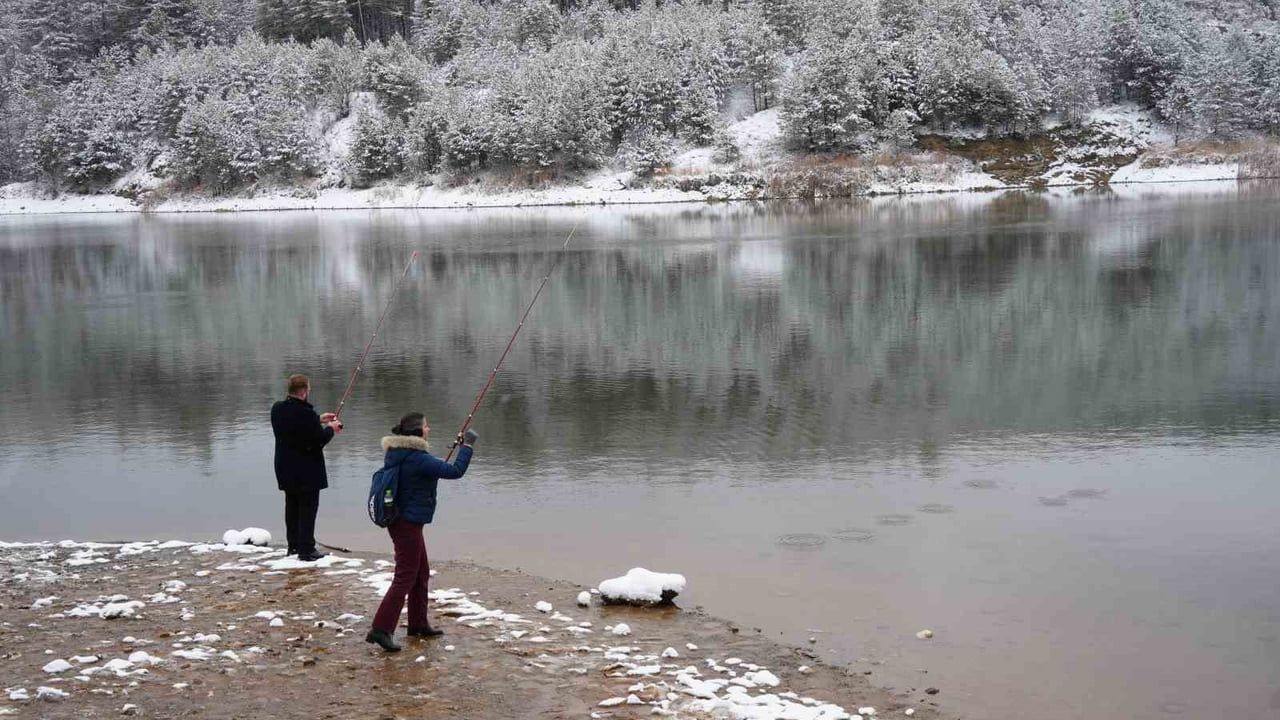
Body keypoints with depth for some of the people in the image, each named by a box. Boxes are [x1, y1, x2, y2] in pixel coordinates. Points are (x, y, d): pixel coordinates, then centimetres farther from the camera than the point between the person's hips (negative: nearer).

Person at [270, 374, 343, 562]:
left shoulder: (277, 409, 1)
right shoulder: (305, 413, -24)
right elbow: (319, 440, -19)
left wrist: (318, 420, 16)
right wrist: (330, 428, 1)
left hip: (286, 471, 8)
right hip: (307, 472, -8)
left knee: (292, 508, 17)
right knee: (308, 509, -1)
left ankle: (294, 546, 24)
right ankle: (306, 550, 0)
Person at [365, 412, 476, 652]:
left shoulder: (395, 454, 7)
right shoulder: (418, 459, -21)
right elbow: (455, 471, -23)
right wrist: (466, 445, -12)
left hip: (399, 521, 10)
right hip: (409, 524, -10)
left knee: (421, 573, 19)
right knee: (405, 577, -6)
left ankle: (418, 624, 28)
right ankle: (381, 629, -8)